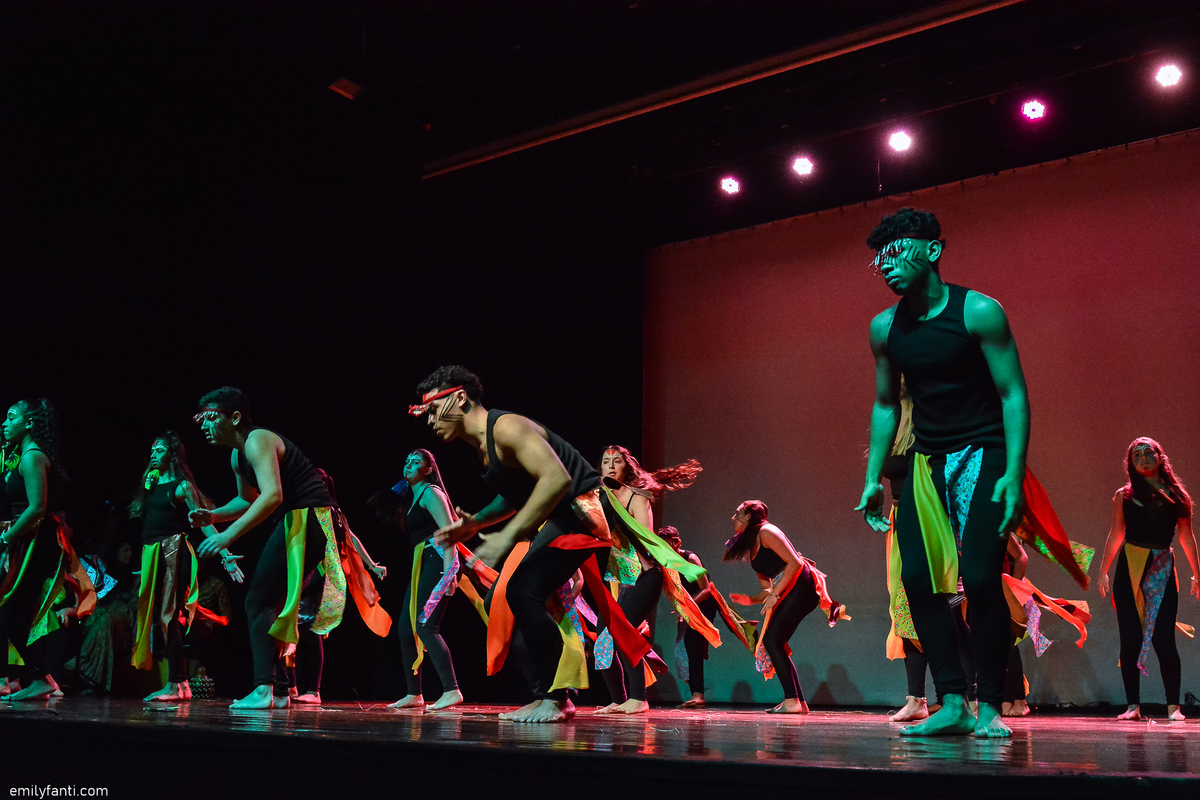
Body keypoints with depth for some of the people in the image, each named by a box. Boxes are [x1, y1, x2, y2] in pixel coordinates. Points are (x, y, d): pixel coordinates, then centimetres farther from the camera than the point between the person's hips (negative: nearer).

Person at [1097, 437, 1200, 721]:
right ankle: (1133, 705, 5)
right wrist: (1103, 570, 11)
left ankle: (1173, 706, 2)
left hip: (1162, 570, -1)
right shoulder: (1124, 496, 8)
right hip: (1129, 569, 1)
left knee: (1163, 638, -8)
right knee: (1130, 638, -1)